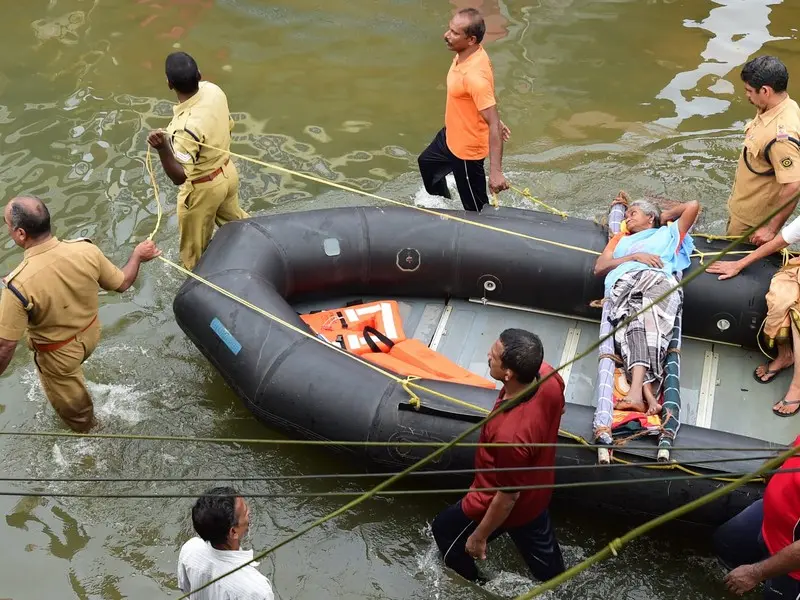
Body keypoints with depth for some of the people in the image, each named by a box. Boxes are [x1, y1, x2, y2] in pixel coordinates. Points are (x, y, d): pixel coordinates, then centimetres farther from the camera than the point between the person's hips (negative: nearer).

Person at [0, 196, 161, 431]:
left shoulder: (19, 284, -38)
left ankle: (84, 429, 56)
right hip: (91, 335, 5)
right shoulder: (86, 250, -26)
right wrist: (137, 256, 11)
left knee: (69, 400, 28)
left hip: (58, 354, -5)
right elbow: (122, 284, -9)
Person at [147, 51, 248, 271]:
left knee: (195, 243, 22)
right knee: (235, 220, 35)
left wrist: (163, 149, -52)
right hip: (228, 171, 7)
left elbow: (179, 177, -36)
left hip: (202, 188, -7)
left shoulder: (186, 126, -40)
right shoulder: (214, 90, -17)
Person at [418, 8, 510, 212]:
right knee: (426, 162, 36)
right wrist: (494, 119, 21)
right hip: (450, 135, 11)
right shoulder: (466, 54, -9)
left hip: (466, 150, -11)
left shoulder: (475, 76, -37)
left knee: (475, 210, 4)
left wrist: (495, 172, -41)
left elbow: (493, 124, -37)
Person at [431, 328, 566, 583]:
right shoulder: (549, 378, -25)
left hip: (508, 507, -6)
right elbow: (559, 409, 2)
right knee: (545, 558, 31)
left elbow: (507, 498, -28)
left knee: (444, 531, 24)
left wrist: (479, 536, -11)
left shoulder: (510, 435, -45)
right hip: (537, 494, 6)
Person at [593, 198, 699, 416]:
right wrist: (635, 256, 14)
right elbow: (599, 268, 25)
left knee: (651, 320, -35)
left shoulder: (668, 233, 40)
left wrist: (665, 216, 43)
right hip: (624, 282, 1)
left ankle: (637, 390, -53)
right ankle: (648, 393, -52)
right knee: (632, 323, -33)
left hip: (658, 279, -1)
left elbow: (693, 206, 30)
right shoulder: (621, 240, 43)